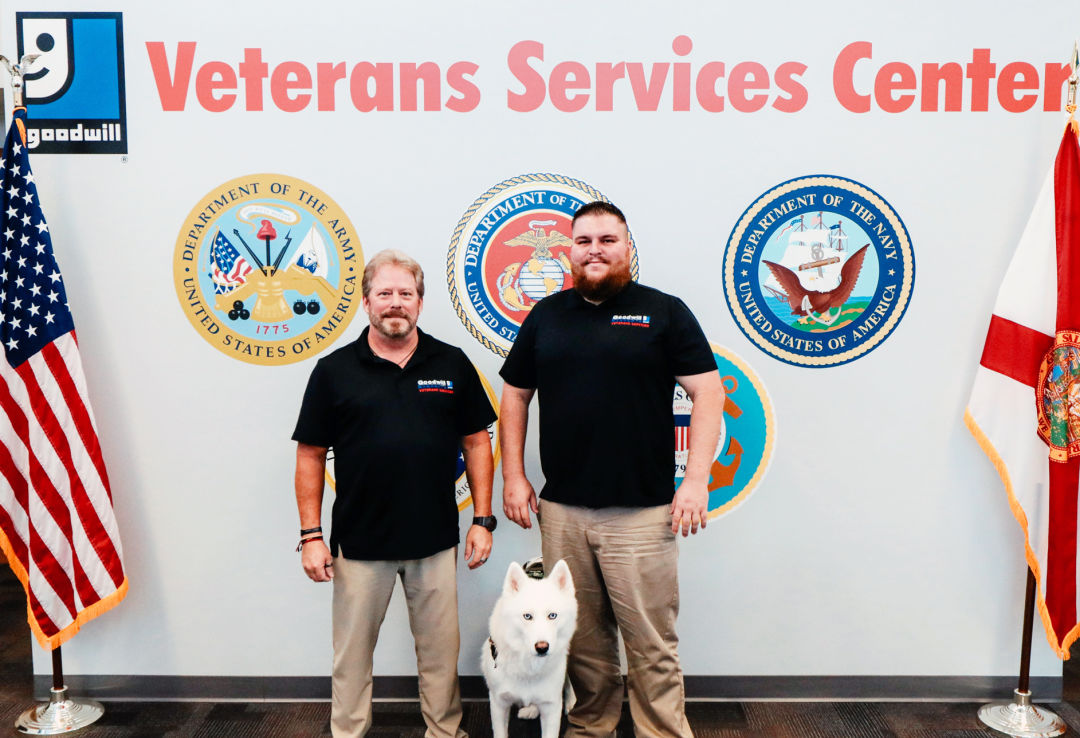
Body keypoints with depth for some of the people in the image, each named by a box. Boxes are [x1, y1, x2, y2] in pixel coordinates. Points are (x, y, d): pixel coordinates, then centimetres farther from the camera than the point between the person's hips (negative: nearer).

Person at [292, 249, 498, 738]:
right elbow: (310, 457, 1)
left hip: (436, 541, 1)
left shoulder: (452, 364, 2)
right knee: (352, 652, 12)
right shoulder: (334, 371, -1)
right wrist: (311, 535, -3)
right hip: (360, 543, -1)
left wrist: (483, 520, 1)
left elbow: (476, 443, 5)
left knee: (441, 650, 13)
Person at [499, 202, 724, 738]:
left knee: (651, 644, 3)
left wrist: (697, 478, -11)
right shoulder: (545, 316, 11)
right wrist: (513, 477, 7)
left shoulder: (665, 312, 1)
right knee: (582, 642, 14)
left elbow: (708, 393, -2)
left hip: (642, 512, -3)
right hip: (561, 511, 3)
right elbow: (515, 396, 15)